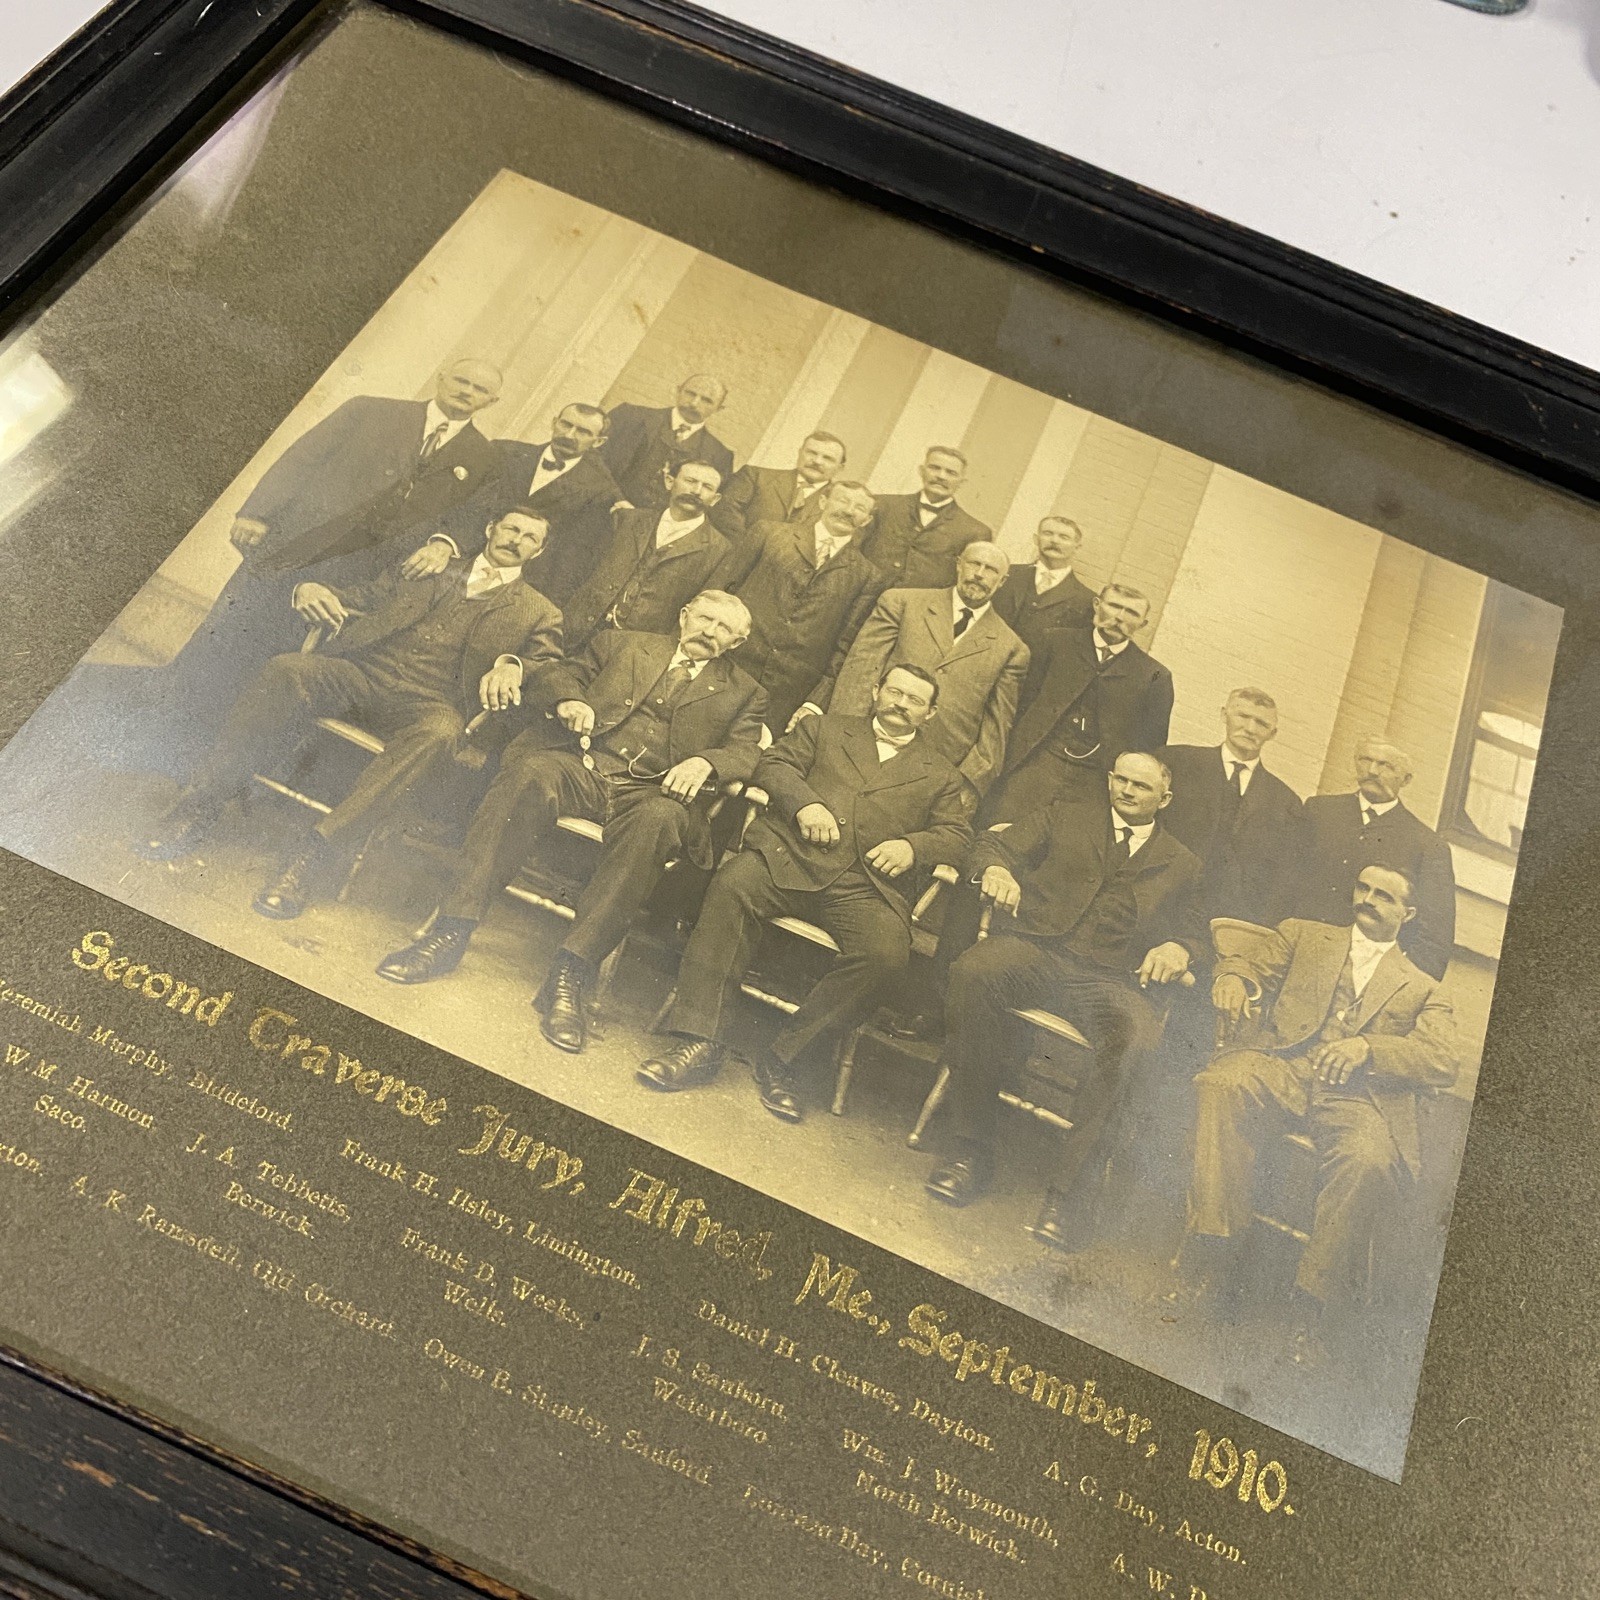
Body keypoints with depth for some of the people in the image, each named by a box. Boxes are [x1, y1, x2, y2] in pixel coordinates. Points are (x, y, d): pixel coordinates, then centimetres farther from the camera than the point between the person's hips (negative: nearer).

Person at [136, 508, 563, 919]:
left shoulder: (539, 612, 19)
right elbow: (357, 600, 23)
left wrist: (511, 664, -21)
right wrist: (310, 589, 1)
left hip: (427, 704, -3)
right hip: (360, 669, 3)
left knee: (440, 731, -38)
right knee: (286, 669, -27)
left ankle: (317, 856, -42)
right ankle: (201, 806, -22)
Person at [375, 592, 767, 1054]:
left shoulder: (742, 693, 22)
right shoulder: (622, 644, 25)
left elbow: (746, 752, 6)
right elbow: (550, 677, 19)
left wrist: (705, 761, -16)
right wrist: (567, 700, -5)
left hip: (652, 793, -1)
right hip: (583, 767, 1)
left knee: (660, 818, -37)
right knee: (530, 771, -32)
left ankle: (571, 972, -36)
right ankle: (451, 932, -32)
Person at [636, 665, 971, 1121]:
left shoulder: (940, 775, 26)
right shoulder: (821, 729, 25)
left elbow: (955, 836, 16)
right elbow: (773, 765, 12)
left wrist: (912, 846, -6)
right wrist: (805, 802, -9)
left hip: (865, 886, 1)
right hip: (789, 856, 0)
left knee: (887, 953, -31)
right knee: (733, 884, -33)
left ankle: (781, 1057, -18)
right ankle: (698, 1041, -28)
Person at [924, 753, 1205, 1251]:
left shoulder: (1180, 864, 26)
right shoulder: (1069, 814, 23)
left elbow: (1198, 935, 20)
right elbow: (995, 846, 14)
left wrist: (1179, 949, -5)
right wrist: (995, 869, -12)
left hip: (1110, 980, 0)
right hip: (1036, 948, 0)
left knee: (1137, 1040, -35)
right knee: (973, 972, -34)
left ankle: (1073, 1192, -26)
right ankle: (970, 1151, -23)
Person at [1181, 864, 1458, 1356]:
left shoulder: (1423, 991, 24)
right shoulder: (1303, 935, 28)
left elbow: (1443, 1063, 7)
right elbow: (1252, 965, 14)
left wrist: (1368, 1047, -13)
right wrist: (1234, 976, -14)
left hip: (1358, 1093, 0)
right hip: (1281, 1064, 1)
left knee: (1370, 1159, -35)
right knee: (1223, 1084, -35)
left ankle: (1310, 1302, -22)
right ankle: (1212, 1252, -31)